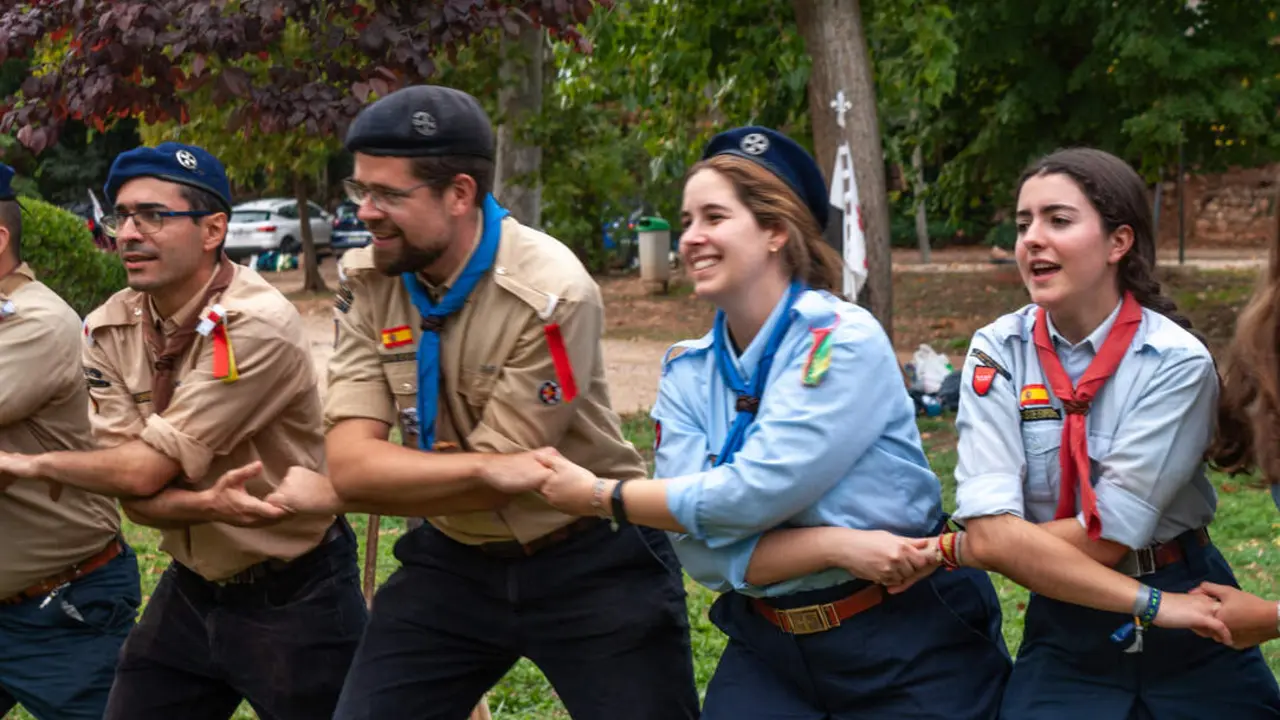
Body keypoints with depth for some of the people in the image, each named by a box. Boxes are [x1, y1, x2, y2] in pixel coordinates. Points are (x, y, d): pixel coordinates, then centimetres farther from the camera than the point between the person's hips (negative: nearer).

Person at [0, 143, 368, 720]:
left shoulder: (257, 327, -24)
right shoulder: (107, 331, -3)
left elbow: (144, 470, -22)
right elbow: (136, 499, -6)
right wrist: (208, 504, -27)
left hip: (293, 600, -6)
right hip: (189, 593, 6)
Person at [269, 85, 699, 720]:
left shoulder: (550, 295, -24)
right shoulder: (367, 283, -7)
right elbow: (352, 462, -16)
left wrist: (328, 494, -12)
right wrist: (498, 463, -28)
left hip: (592, 566, -4)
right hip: (453, 562, 5)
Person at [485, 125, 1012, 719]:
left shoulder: (843, 341, -14)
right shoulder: (686, 374, 1)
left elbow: (753, 494, -21)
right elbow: (703, 550, -7)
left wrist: (599, 497, -13)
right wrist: (836, 546, -21)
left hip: (910, 646, -4)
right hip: (772, 648, 4)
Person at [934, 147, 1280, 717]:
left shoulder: (1178, 362, -15)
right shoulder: (998, 352, -8)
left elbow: (1103, 536, -20)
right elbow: (993, 532, -20)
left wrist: (945, 549, -15)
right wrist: (1149, 602, -25)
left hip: (1192, 641, -1)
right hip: (1065, 633, 2)